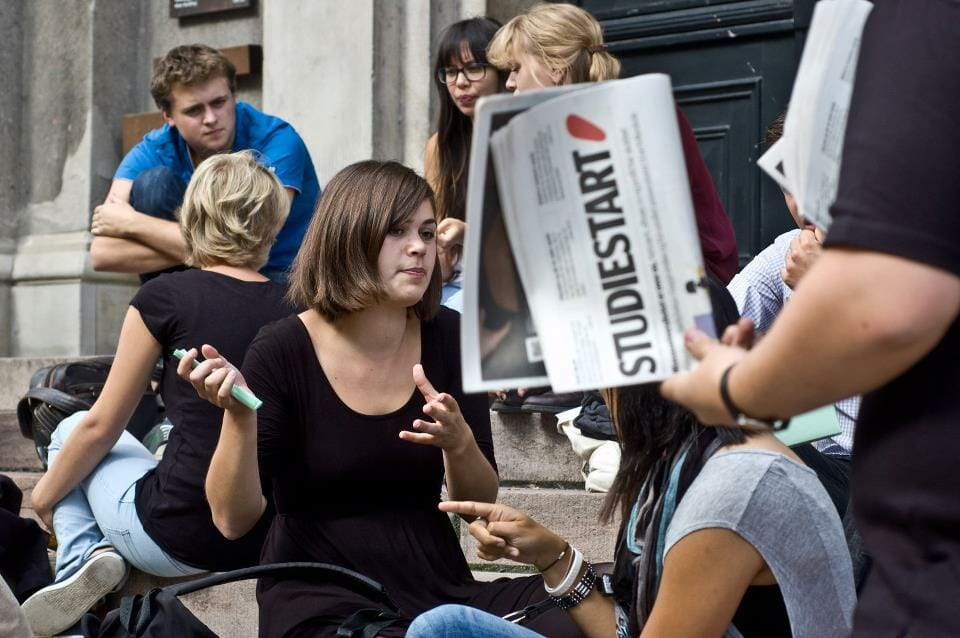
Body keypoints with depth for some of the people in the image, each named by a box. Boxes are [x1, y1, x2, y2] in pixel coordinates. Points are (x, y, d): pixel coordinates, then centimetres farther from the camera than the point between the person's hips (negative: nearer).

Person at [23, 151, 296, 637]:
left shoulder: (164, 298, -8)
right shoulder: (296, 310, 0)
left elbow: (101, 426, 1)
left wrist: (47, 493, 20)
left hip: (177, 541, -4)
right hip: (271, 539, 4)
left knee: (73, 433, 25)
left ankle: (84, 553, 5)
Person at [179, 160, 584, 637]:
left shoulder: (449, 336, 1)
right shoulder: (283, 349, -9)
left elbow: (481, 502, 4)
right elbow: (234, 520, -12)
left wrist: (459, 443, -18)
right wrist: (239, 415, -29)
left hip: (436, 581, 4)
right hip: (321, 596, -4)